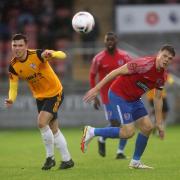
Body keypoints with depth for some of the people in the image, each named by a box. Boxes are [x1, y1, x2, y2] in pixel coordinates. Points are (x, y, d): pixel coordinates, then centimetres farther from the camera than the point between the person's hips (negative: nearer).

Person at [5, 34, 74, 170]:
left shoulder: (37, 55, -25)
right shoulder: (13, 66, -10)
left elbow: (62, 55, -31)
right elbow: (13, 87, -6)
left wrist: (51, 54, -54)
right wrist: (11, 100, -29)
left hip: (55, 93, -6)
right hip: (40, 97, 6)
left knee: (42, 122, -20)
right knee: (53, 129, 12)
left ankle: (50, 157, -3)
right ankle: (67, 159, 25)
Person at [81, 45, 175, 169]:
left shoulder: (163, 76, 0)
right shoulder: (145, 64, -25)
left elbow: (158, 98, 12)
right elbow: (117, 72, -22)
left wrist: (159, 123, 12)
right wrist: (96, 89, -22)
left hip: (134, 98, 8)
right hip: (119, 95, -8)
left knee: (147, 127, 2)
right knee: (129, 132, -14)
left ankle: (135, 162, 18)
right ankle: (92, 132, 0)